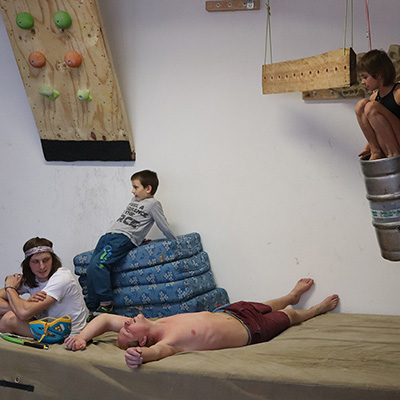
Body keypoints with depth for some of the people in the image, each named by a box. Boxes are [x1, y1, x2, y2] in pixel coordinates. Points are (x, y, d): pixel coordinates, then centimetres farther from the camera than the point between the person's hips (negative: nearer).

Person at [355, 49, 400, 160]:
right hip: (385, 147, 8)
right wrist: (368, 147, 11)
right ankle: (376, 151, -7)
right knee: (361, 105, -3)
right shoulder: (375, 97, 11)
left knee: (371, 108, -22)